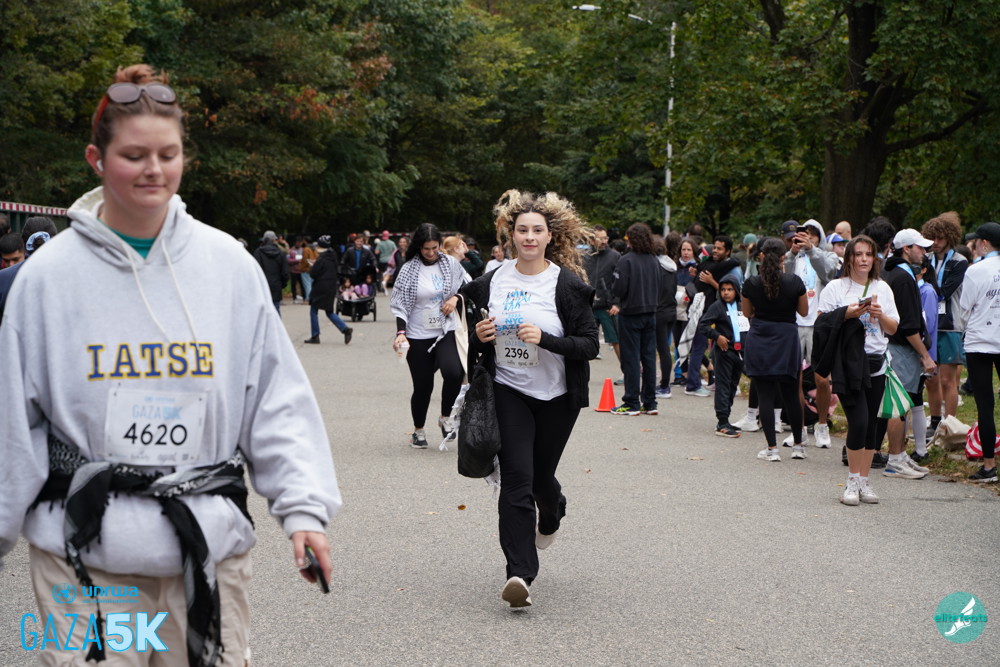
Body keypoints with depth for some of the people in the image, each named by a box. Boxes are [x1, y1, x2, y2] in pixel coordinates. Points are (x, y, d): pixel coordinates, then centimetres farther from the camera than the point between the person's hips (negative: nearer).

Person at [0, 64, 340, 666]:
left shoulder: (230, 266, 3)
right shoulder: (49, 275, 0)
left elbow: (278, 400, 4)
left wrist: (304, 507, -4)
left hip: (211, 547, 2)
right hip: (85, 550, -1)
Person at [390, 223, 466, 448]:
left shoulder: (450, 263, 3)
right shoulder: (408, 270, -5)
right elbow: (400, 304, -5)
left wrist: (455, 298, -3)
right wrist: (401, 332, -17)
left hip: (446, 331, 1)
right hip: (418, 336, -1)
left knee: (454, 373, -23)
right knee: (423, 386, 4)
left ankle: (446, 417, 2)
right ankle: (418, 431, 27)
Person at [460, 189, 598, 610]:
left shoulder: (567, 284, -8)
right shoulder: (493, 282, 2)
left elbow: (589, 344, -10)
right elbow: (477, 339, 13)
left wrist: (545, 338, -24)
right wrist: (479, 336, -10)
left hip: (556, 396, -1)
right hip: (508, 391, 1)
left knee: (541, 476, 13)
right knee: (516, 478, -12)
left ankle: (552, 515, 51)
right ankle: (520, 574, -14)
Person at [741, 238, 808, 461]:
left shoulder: (751, 284, -7)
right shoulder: (794, 282, -8)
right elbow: (804, 311, 5)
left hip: (759, 342, -1)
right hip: (787, 341, 1)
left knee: (765, 395, 2)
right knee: (791, 395, 13)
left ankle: (772, 448, -1)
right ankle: (798, 445, 21)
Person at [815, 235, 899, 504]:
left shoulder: (883, 288, 13)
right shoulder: (835, 288, 2)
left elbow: (893, 329, 13)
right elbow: (821, 323, -2)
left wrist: (880, 315, -7)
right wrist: (847, 313, -15)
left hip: (876, 365, 4)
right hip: (847, 365, -4)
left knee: (871, 423, 4)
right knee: (858, 421, -14)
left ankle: (864, 481, 14)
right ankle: (852, 481, -1)